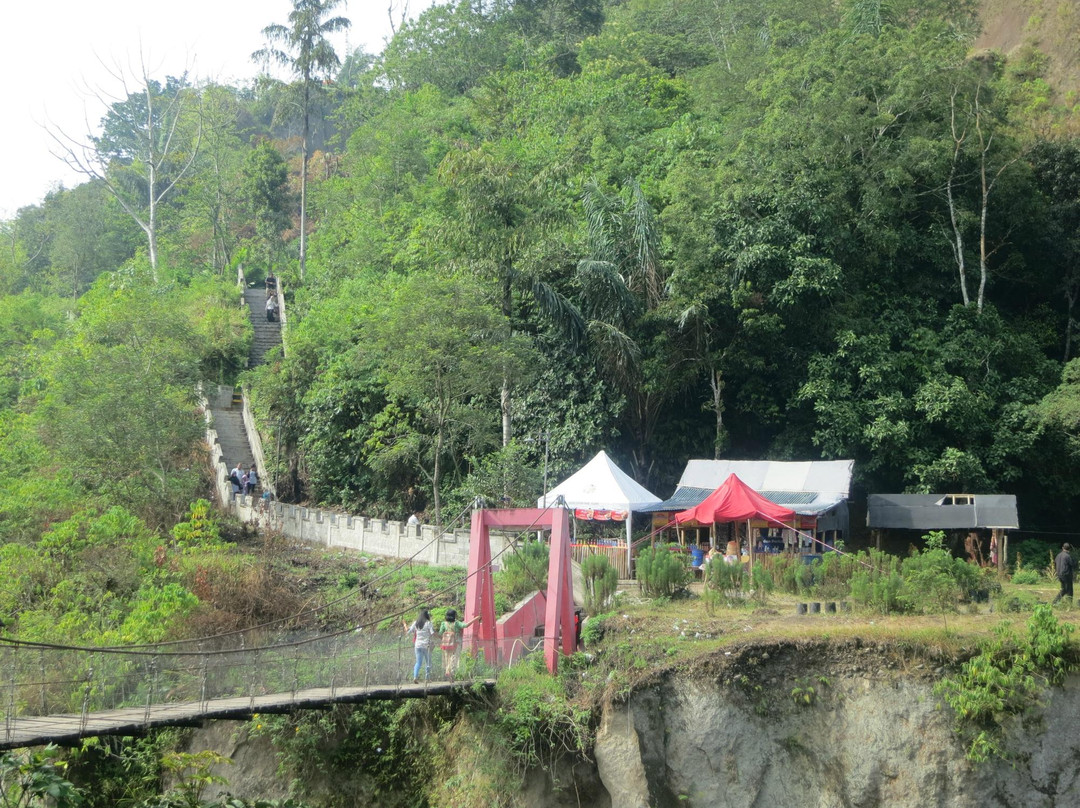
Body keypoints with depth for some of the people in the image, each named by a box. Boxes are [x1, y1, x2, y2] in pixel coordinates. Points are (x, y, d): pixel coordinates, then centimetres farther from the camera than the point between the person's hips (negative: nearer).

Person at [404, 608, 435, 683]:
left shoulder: (415, 623, 5)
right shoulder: (428, 623, -7)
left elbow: (408, 632, 9)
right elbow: (433, 633, -14)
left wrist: (404, 625, 25)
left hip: (417, 645, 4)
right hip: (426, 645, -4)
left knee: (418, 662, 9)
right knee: (428, 662, 10)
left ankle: (415, 677, -11)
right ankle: (427, 678, 9)